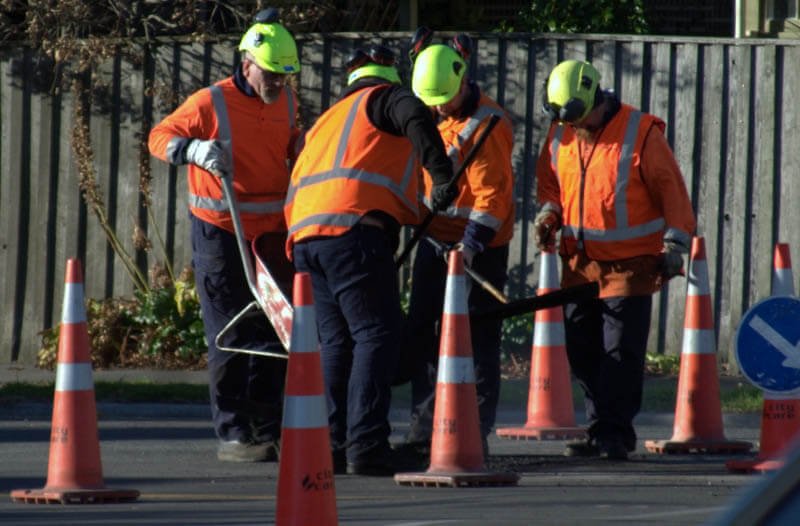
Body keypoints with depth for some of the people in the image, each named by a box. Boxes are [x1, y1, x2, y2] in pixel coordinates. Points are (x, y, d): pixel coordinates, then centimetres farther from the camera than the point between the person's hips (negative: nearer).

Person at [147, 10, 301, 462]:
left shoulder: (286, 100, 7)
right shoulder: (212, 103, -12)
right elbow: (160, 136, -8)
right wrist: (193, 148, -26)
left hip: (273, 231, 6)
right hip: (221, 233, -6)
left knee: (272, 332, 7)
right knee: (231, 337, -5)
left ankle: (269, 430, 14)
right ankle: (232, 434, -3)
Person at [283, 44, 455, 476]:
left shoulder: (327, 120, 34)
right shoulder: (384, 97, 13)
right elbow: (416, 119, -11)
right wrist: (442, 175, -13)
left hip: (305, 234, 8)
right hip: (354, 229, -8)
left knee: (336, 340, 14)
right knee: (376, 334, -8)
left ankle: (331, 445, 9)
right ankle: (365, 445, -17)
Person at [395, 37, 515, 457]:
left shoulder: (486, 125, -18)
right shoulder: (432, 115, 7)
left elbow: (492, 194, -23)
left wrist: (471, 245, -30)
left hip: (480, 246, -8)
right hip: (435, 239, 8)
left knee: (476, 340, -4)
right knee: (421, 332, 7)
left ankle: (474, 433, 0)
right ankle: (424, 427, 12)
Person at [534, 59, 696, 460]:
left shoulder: (641, 134, -11)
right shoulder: (560, 134, 4)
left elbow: (671, 191, -7)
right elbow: (548, 178, 20)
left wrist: (674, 246, -10)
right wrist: (549, 212, 1)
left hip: (630, 264, -5)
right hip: (578, 263, 5)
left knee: (621, 353, -8)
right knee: (583, 353, 5)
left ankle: (614, 434, -6)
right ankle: (599, 431, 13)